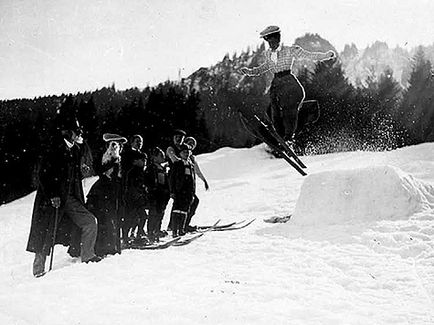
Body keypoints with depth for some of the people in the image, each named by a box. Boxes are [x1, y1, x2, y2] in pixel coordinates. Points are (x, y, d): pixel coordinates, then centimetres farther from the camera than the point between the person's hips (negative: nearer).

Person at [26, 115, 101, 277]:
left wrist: (80, 201, 17)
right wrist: (53, 195, -21)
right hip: (51, 199, -7)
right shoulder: (55, 151, -14)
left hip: (69, 198, 7)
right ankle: (38, 269, 14)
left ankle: (87, 256, 4)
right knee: (47, 234, 0)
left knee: (89, 221, -6)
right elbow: (44, 176, -15)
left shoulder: (75, 151, 9)